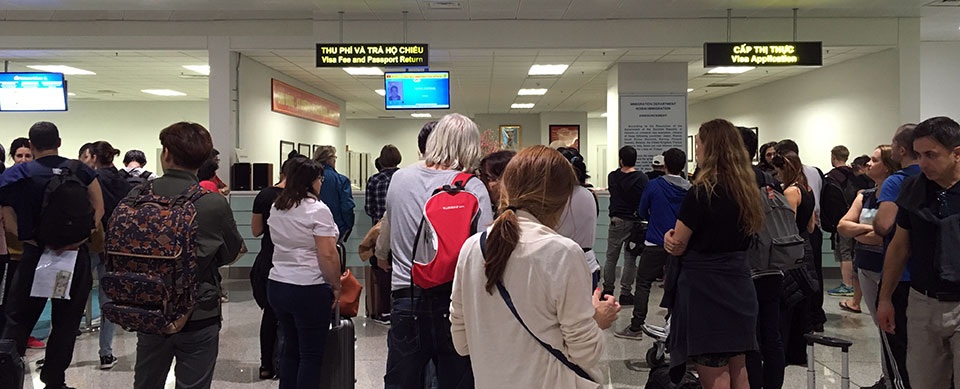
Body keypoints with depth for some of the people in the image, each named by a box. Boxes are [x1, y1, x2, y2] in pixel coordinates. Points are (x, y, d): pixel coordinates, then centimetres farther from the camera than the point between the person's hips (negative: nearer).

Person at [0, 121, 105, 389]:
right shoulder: (81, 170, -1)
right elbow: (99, 208, -4)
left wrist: (40, 242, -8)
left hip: (36, 254, -1)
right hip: (76, 254, 1)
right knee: (66, 322, 10)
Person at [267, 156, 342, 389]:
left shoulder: (276, 208, 10)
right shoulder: (317, 210, -14)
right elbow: (327, 254, -18)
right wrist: (336, 286, -9)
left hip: (277, 285, 8)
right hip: (309, 291, -7)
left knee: (290, 348, 16)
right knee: (311, 354, 2)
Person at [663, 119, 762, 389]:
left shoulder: (701, 193, -16)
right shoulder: (746, 191, 5)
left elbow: (677, 247, -10)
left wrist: (671, 237, 12)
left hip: (704, 289, -7)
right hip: (739, 288, 7)